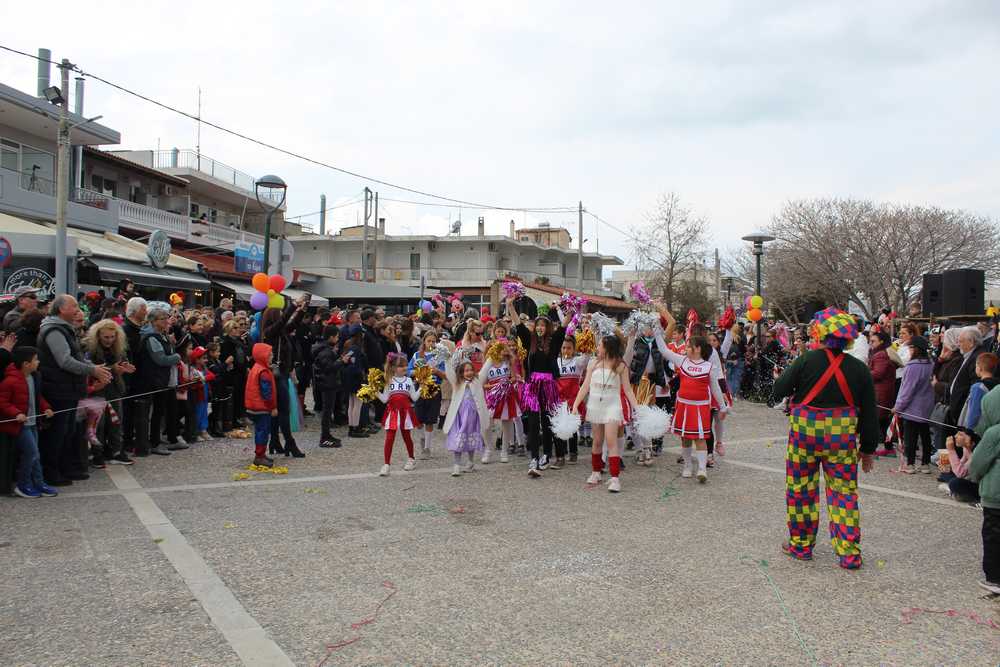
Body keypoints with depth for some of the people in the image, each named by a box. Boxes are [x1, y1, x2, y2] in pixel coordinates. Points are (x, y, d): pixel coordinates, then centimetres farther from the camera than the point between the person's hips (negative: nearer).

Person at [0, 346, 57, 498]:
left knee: (33, 454, 12)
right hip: (19, 424, -8)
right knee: (31, 453, -9)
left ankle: (38, 483, 19)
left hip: (32, 423, 8)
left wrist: (45, 407, 4)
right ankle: (23, 486, 6)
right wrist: (16, 413, -26)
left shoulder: (34, 377, 4)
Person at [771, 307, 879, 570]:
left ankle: (800, 544, 22)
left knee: (801, 489, 11)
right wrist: (868, 448, 13)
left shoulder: (806, 361, -10)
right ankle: (849, 553, 11)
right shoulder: (859, 368, -1)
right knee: (844, 492, 9)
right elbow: (870, 412, 4)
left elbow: (778, 391, -6)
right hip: (842, 437, 2)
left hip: (804, 433, -2)